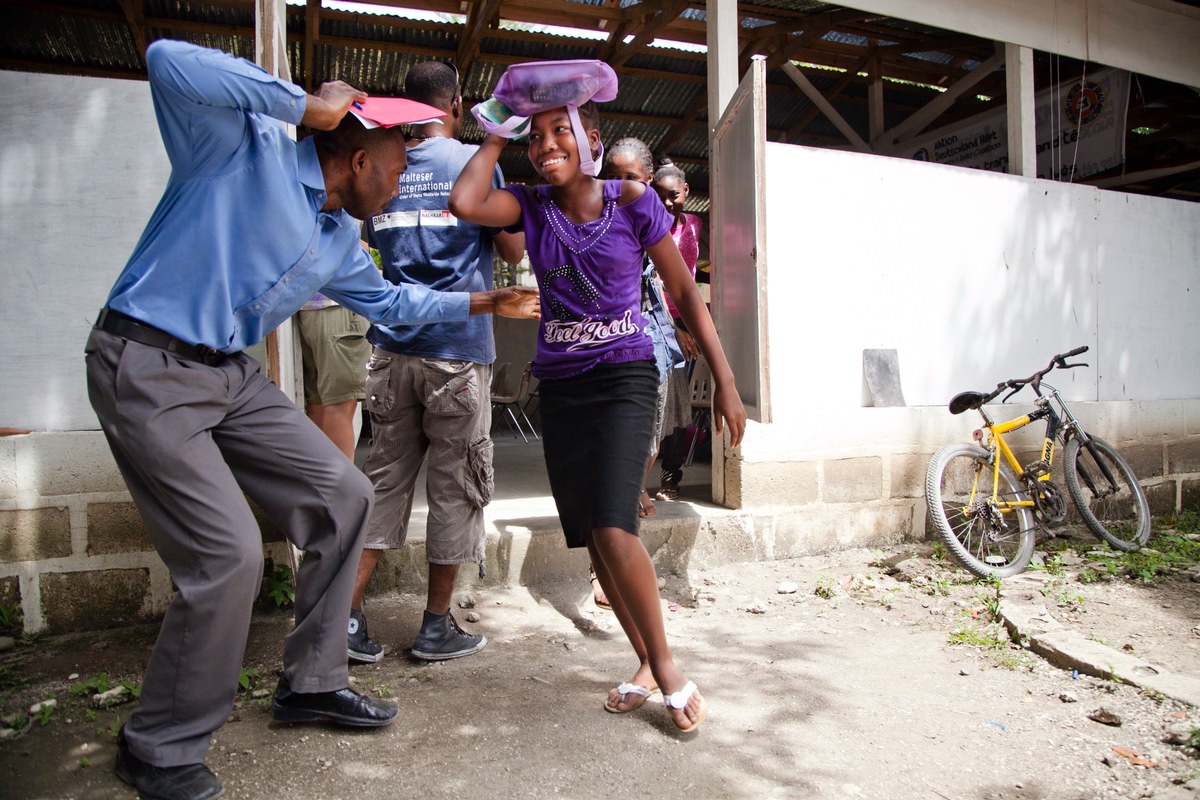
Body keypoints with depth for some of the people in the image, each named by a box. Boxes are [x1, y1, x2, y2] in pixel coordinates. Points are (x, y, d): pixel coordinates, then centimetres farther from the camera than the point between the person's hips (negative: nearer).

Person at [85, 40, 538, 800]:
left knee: (344, 495, 4)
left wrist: (484, 302, 26)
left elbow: (387, 298, 26)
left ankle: (311, 682, 20)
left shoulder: (340, 239, 12)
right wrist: (308, 104, -20)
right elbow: (170, 62, -27)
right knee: (230, 555, -14)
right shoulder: (246, 145, -10)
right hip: (147, 366, -8)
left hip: (232, 374, 9)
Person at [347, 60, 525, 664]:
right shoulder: (475, 161, -1)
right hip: (458, 348, -5)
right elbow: (514, 251, 1)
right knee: (456, 488, 5)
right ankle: (437, 625, 15)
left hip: (393, 347, 5)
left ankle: (347, 613, 10)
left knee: (385, 480, 12)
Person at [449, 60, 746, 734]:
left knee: (613, 529, -19)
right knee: (592, 539, 6)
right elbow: (464, 203, -15)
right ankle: (647, 663, 23)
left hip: (625, 380, -4)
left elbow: (686, 293, 0)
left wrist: (725, 383, -3)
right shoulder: (532, 206, 5)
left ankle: (665, 665, 3)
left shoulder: (632, 202, -3)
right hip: (561, 387, 4)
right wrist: (496, 136, 0)